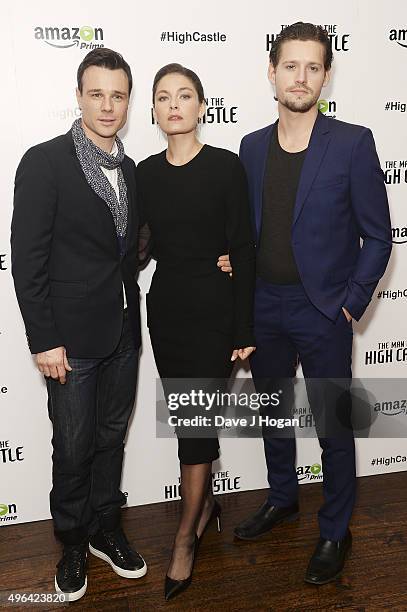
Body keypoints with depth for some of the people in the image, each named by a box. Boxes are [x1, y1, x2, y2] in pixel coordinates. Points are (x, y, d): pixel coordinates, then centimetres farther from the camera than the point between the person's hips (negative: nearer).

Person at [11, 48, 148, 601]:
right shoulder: (45, 162, -11)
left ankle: (106, 530, 38)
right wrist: (44, 341, -15)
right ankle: (73, 542, 33)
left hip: (123, 333, 6)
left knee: (112, 437, 18)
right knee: (74, 447, 9)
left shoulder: (130, 169, 9)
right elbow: (27, 259, -13)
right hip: (72, 338, -5)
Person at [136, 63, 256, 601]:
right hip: (165, 307, 4)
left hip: (213, 309, -4)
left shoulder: (225, 166, -7)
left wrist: (244, 329, -9)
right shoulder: (146, 172, 5)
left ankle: (186, 537, 19)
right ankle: (206, 503, 38)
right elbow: (151, 243, 13)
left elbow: (244, 249, -8)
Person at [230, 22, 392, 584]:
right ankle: (282, 498, 43)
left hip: (323, 311, -4)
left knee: (333, 426, 8)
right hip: (264, 306, 5)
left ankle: (335, 533, 30)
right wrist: (232, 260, -4)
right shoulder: (252, 146, 5)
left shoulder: (352, 143, -8)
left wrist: (351, 303, -9)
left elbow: (377, 235, -5)